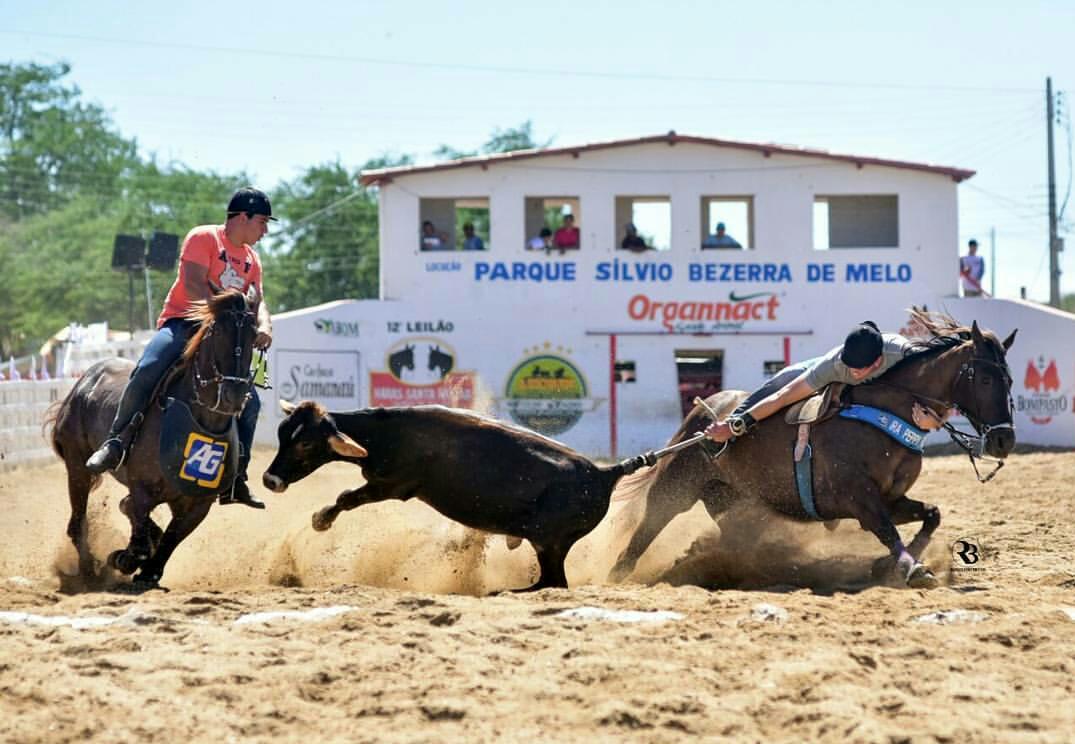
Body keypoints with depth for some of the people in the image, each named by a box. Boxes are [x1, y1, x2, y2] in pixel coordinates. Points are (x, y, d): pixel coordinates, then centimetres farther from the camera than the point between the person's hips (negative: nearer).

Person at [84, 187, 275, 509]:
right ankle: (115, 442, -26)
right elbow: (193, 286, -18)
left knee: (250, 402, -3)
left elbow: (257, 300, 6)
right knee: (148, 370, -34)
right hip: (181, 323, -7)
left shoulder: (251, 260, 17)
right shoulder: (203, 238, -6)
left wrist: (263, 325, -17)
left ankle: (236, 479, 5)